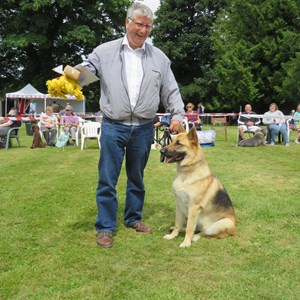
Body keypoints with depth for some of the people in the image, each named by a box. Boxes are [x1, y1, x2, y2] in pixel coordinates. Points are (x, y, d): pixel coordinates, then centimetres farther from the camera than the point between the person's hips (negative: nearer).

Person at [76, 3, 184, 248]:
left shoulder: (159, 57, 9)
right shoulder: (106, 51, 2)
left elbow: (171, 90, 10)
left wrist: (178, 114, -1)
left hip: (144, 128, 3)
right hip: (113, 126, -2)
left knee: (137, 177, 15)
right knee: (107, 179, 0)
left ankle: (134, 218, 32)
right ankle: (106, 227, 12)